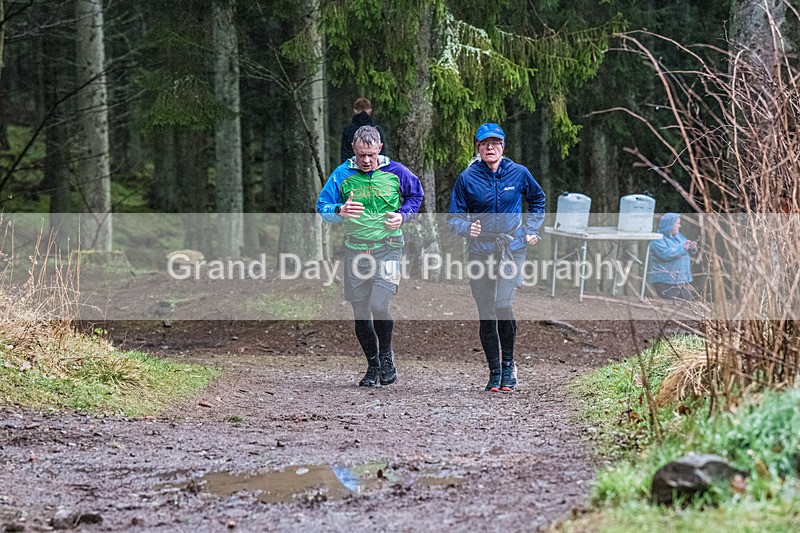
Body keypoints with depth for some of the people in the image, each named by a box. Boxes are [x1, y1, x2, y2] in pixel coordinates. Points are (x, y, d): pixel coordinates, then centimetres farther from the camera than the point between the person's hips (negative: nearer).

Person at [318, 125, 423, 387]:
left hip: (388, 249, -2)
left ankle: (386, 353, 11)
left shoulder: (396, 172, 0)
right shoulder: (342, 175, 0)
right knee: (361, 313, 5)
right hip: (356, 251, 2)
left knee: (379, 305, -17)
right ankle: (373, 365, 23)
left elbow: (415, 196, 16)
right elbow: (322, 206, -1)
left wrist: (403, 215, -3)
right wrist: (340, 211, -23)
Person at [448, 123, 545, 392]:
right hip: (481, 252, 1)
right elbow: (454, 217, 3)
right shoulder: (467, 178, -1)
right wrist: (467, 228, -18)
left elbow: (538, 199, 21)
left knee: (503, 303, -20)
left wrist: (532, 229, 12)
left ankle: (508, 364, -2)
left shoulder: (518, 173, 2)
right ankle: (495, 373, 16)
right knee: (486, 314, 3)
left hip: (513, 248, -1)